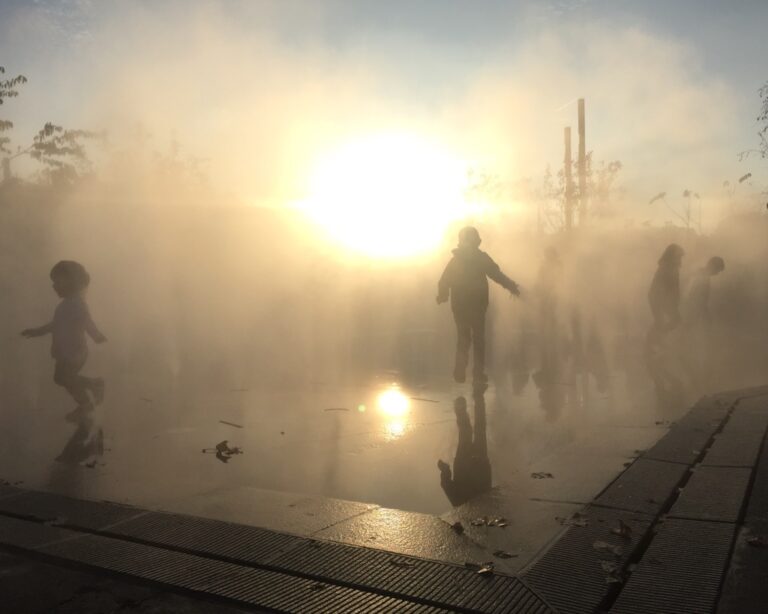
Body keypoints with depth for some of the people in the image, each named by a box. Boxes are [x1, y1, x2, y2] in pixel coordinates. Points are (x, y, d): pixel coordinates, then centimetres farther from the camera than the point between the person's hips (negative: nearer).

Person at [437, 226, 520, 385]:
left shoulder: (455, 260, 5)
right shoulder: (481, 257, -4)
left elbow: (444, 282, 5)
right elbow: (497, 275, -12)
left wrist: (442, 296, 22)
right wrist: (513, 287, -5)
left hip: (459, 305, 3)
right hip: (477, 305, -2)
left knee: (463, 337, 13)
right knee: (478, 338, 8)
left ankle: (460, 371, 0)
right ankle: (478, 373, 4)